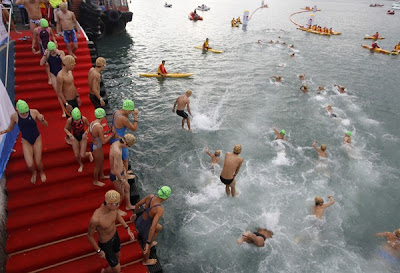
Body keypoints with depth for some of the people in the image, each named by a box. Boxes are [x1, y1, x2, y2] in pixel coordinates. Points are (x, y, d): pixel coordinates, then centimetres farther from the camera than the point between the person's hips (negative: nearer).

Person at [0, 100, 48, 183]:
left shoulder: (34, 112, -17)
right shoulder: (14, 116, -13)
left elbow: (46, 125, -9)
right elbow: (10, 128, 6)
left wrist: (42, 119, -31)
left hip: (37, 139, 0)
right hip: (26, 141, 1)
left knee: (38, 163, 2)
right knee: (30, 165, -11)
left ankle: (41, 172, 39)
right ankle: (33, 173, 27)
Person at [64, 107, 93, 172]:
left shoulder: (84, 119, -27)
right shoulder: (69, 120, -26)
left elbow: (89, 126, -7)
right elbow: (65, 129, -8)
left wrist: (86, 132, -24)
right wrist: (70, 135, -25)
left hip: (83, 137, -1)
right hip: (74, 138, 1)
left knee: (82, 156, -1)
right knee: (76, 156, 8)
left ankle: (89, 154, 36)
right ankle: (81, 165, 42)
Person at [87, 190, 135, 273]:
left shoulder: (112, 206, -24)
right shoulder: (95, 219, -43)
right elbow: (89, 235, -23)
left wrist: (127, 229, -2)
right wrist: (99, 251, -13)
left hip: (115, 235, 5)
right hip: (105, 244, -5)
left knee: (118, 256, 31)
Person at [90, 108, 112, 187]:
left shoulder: (92, 123, -4)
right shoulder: (99, 127, -32)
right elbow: (104, 141, -27)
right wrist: (111, 135, -15)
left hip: (94, 144, 9)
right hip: (96, 148, -9)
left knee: (101, 160, 29)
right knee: (98, 165, 13)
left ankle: (102, 175, 52)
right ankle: (95, 181, 36)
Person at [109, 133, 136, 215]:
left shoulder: (116, 143, -4)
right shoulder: (117, 152, -35)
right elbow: (115, 170, -32)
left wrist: (124, 171, 17)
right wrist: (122, 179, -17)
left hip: (120, 173, 9)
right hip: (116, 176, -9)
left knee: (127, 187, 26)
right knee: (121, 194, 12)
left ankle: (128, 205, 48)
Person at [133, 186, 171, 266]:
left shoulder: (150, 196, -18)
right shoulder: (160, 210, -38)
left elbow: (138, 204, -3)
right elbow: (152, 227, -40)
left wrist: (134, 214, 16)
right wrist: (148, 243, -30)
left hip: (139, 222, 6)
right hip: (145, 229, -6)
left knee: (159, 228, 32)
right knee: (148, 247, 28)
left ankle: (151, 242, 56)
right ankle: (146, 261, 59)